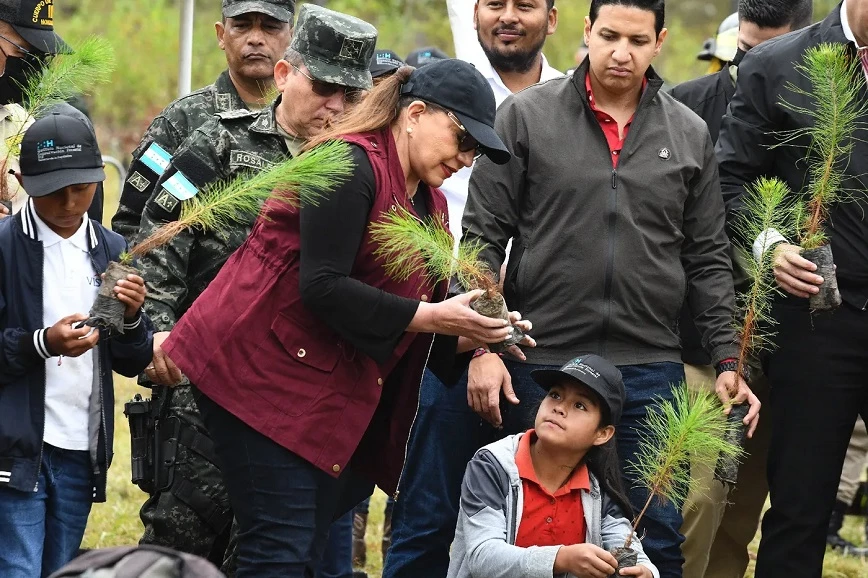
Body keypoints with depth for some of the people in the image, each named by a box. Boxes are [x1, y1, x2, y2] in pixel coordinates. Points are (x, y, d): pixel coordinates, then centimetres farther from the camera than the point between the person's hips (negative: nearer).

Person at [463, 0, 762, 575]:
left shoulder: (690, 135, 9)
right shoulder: (525, 117, 1)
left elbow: (708, 260, 11)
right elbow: (483, 240, 0)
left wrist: (728, 361, 4)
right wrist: (482, 347, -8)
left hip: (651, 369, 2)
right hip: (540, 363, -2)